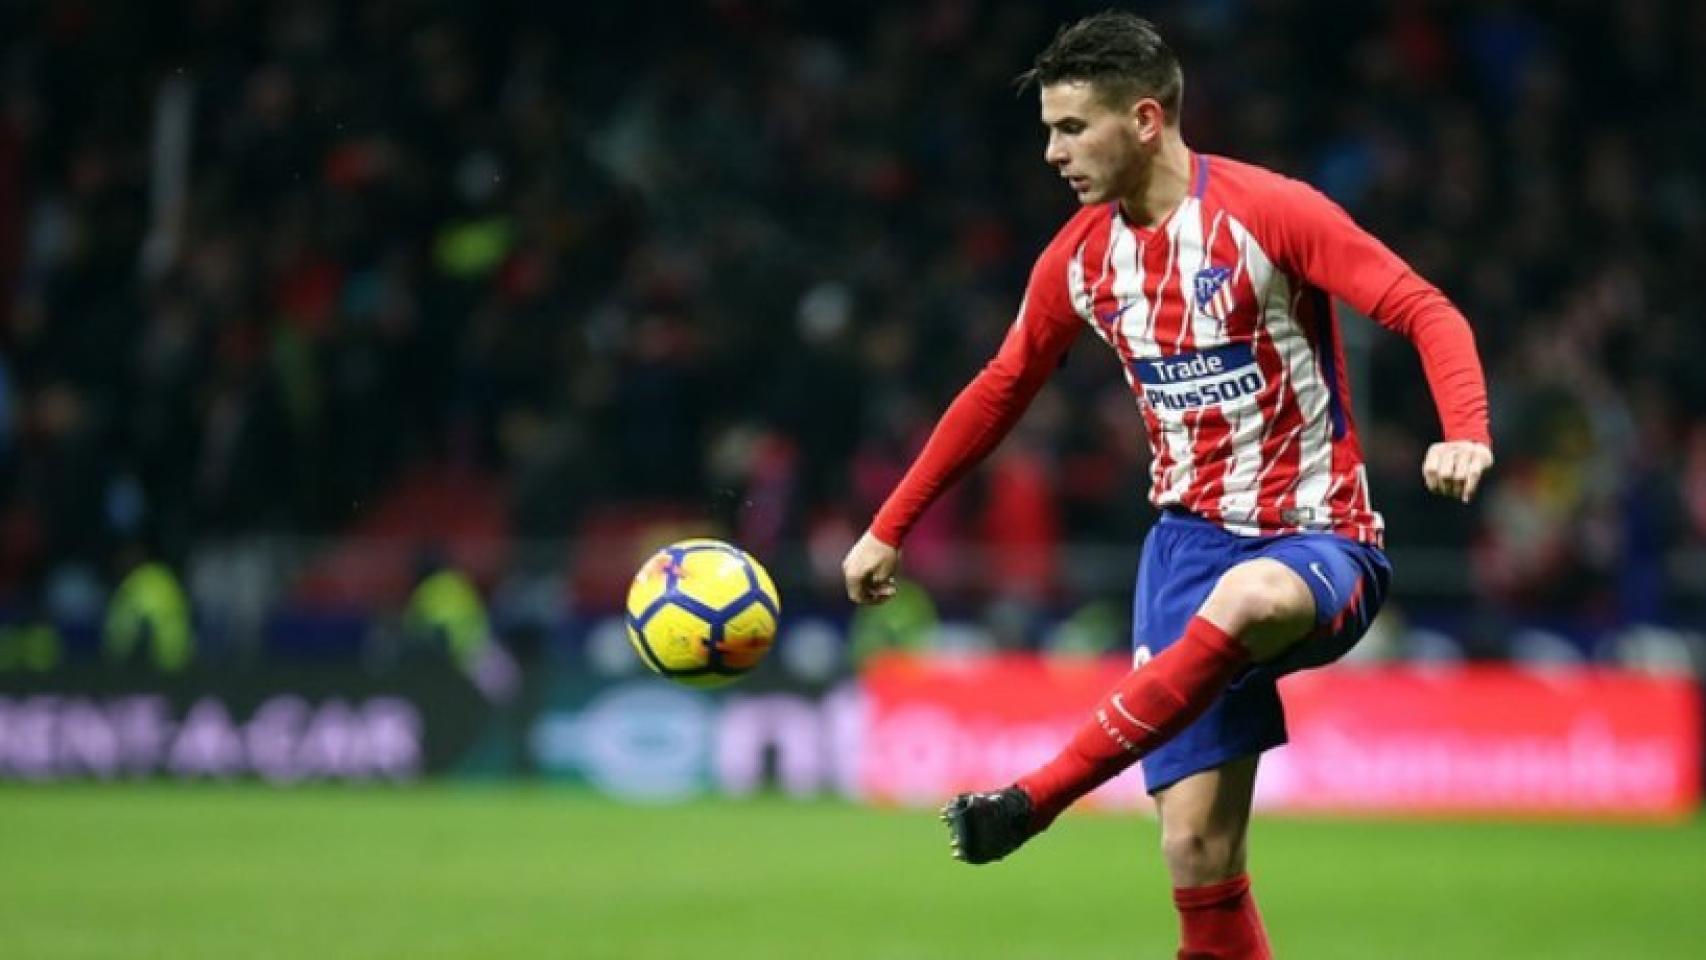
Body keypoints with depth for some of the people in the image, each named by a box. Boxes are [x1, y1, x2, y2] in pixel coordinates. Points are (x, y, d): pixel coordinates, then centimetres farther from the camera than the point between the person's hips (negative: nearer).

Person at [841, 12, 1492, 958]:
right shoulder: (1080, 256, 6)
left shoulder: (1269, 212, -12)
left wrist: (1465, 434, -35)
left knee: (1242, 601, -42)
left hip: (1319, 545, -5)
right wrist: (888, 528, 22)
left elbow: (1425, 311, -16)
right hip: (1191, 539, 5)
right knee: (1196, 849, -8)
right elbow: (1002, 388, 20)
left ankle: (1033, 800, -35)